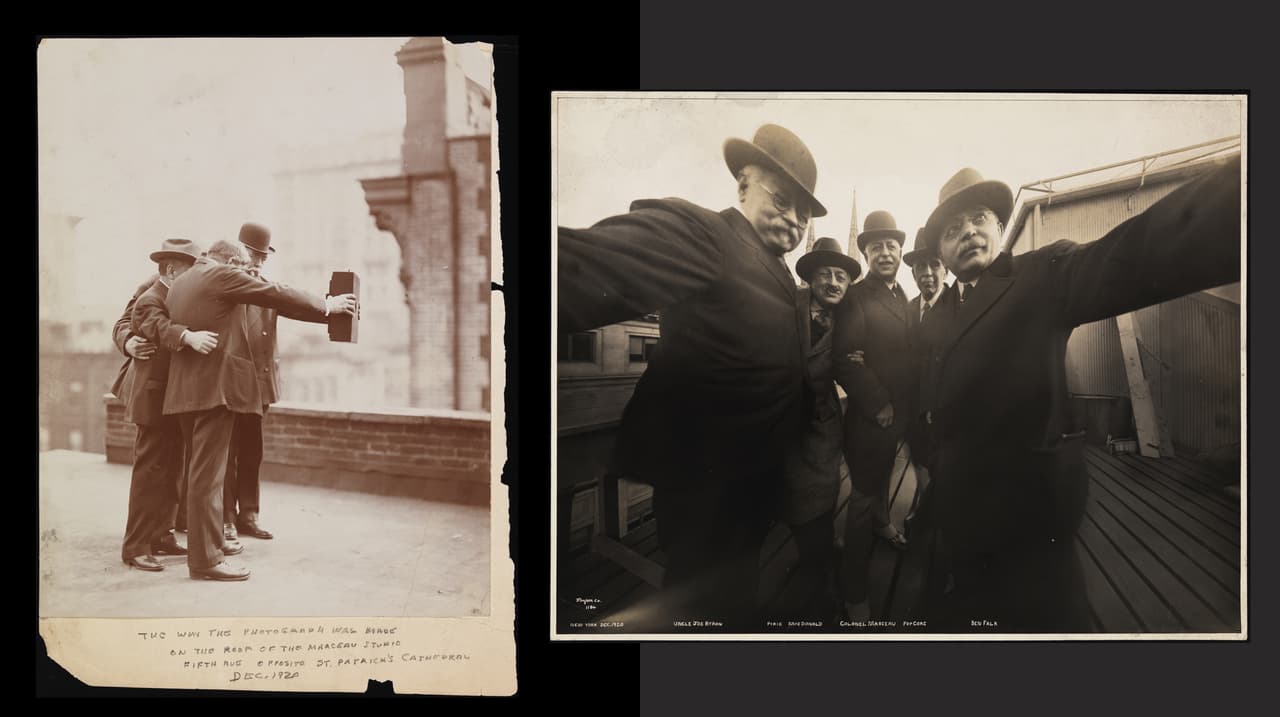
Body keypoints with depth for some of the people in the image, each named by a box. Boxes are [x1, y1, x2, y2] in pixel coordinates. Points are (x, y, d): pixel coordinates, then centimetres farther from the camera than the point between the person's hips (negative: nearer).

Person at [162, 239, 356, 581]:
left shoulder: (179, 283, 18)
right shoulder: (223, 276, -8)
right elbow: (278, 295, -7)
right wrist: (326, 306, 2)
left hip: (185, 389, 9)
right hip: (215, 386, -9)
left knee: (201, 471, 17)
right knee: (208, 475, -7)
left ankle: (200, 544, 26)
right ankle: (205, 559, -3)